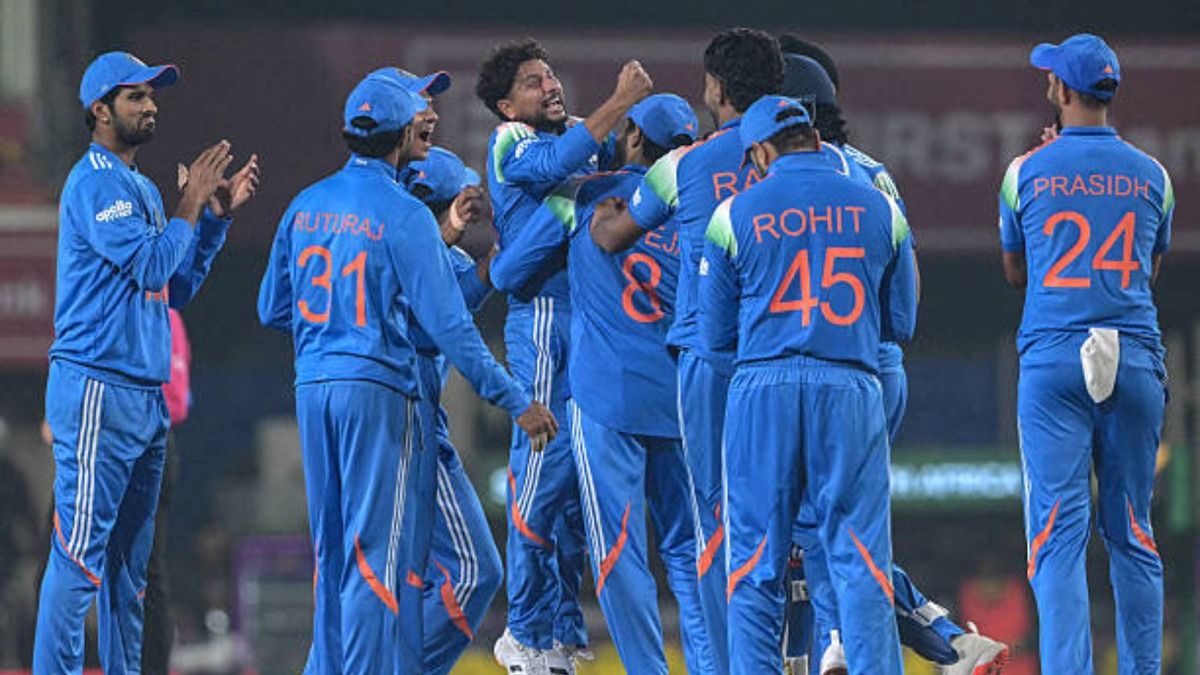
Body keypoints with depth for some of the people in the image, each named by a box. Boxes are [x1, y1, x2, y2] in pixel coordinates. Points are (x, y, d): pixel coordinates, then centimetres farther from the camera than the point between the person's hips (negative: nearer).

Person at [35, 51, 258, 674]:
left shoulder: (143, 189, 19)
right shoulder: (96, 183, -10)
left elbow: (178, 288, 20)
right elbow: (153, 265, -18)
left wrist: (217, 215, 13)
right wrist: (191, 204, -7)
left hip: (144, 395, 10)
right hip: (97, 390, -10)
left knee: (129, 560, 11)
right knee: (80, 553, -12)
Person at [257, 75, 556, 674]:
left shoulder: (306, 206, 8)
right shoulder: (404, 215, -11)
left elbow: (272, 310, 13)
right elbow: (447, 324, -14)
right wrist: (515, 401, -10)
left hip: (312, 386, 7)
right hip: (378, 387, -6)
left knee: (332, 549, 13)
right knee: (379, 551, -3)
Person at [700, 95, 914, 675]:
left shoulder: (735, 214, 2)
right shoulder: (880, 210, 5)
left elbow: (716, 333, 7)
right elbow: (899, 323, 12)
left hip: (763, 391, -1)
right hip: (850, 391, 1)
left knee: (756, 561, 5)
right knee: (860, 560, 1)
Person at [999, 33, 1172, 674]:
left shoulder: (1028, 172, 1)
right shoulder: (1151, 176, 7)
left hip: (1051, 360, -2)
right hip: (1136, 359, 2)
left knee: (1058, 531, -6)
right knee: (1131, 531, 10)